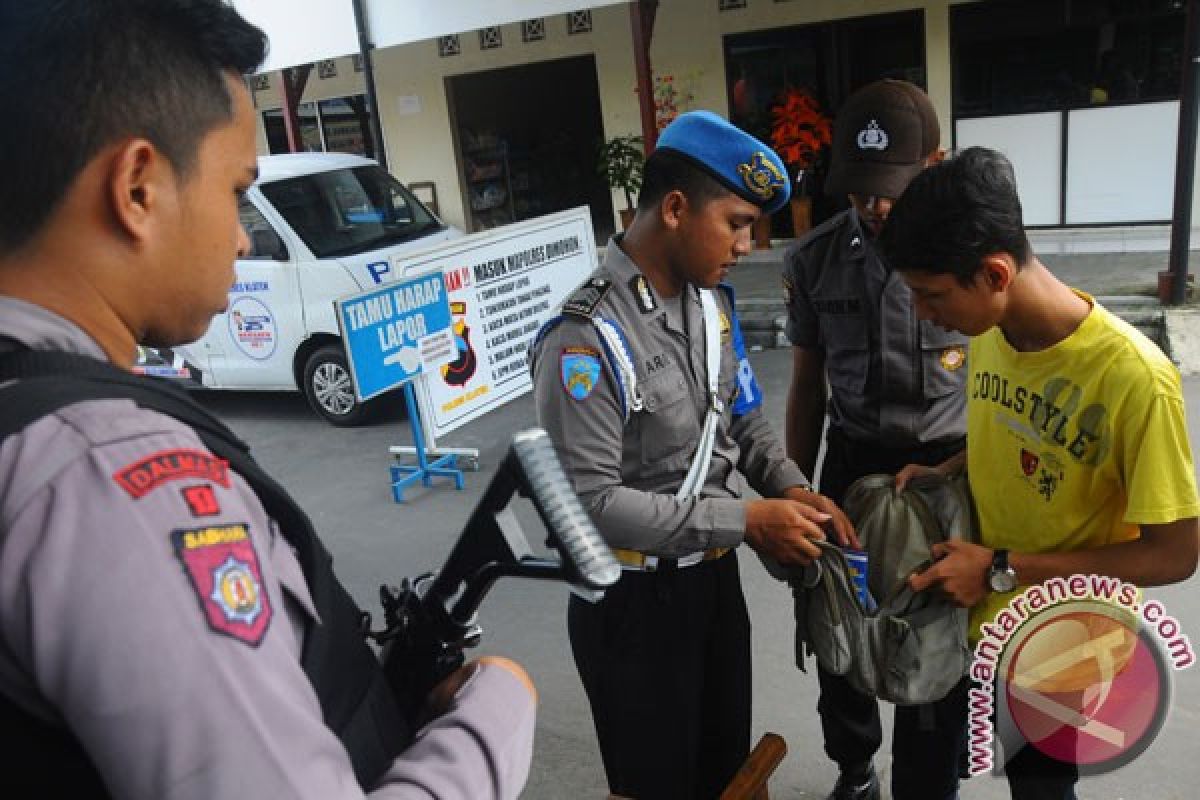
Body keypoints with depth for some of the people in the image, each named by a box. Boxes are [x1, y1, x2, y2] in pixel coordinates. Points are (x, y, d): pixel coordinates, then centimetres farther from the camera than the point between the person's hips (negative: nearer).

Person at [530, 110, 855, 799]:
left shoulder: (713, 301, 0)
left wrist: (793, 489, -9)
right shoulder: (586, 339, -25)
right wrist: (746, 520, -24)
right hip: (634, 600, -7)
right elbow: (591, 501, -26)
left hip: (716, 576, 7)